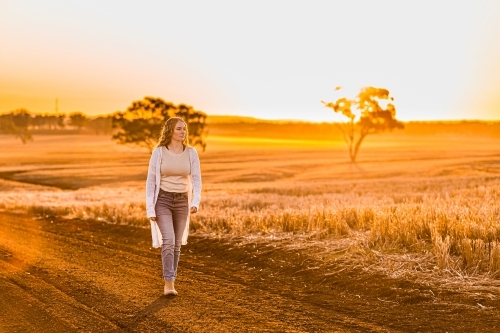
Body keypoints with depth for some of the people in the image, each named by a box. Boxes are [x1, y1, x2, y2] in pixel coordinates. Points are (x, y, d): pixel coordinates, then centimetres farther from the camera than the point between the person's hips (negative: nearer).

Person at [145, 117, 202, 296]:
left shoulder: (191, 153, -2)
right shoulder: (158, 152, -7)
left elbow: (196, 180, -4)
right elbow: (151, 180, -5)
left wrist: (195, 202, -21)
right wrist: (150, 208, -10)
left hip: (181, 201, 3)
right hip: (162, 200, -3)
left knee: (176, 244, 8)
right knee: (168, 241, -18)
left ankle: (170, 282, 22)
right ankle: (169, 284, -13)